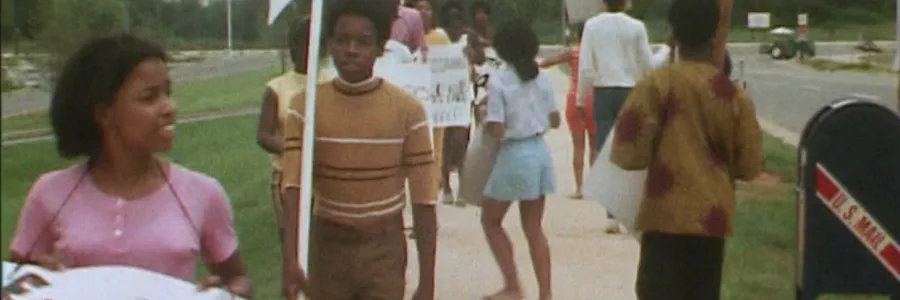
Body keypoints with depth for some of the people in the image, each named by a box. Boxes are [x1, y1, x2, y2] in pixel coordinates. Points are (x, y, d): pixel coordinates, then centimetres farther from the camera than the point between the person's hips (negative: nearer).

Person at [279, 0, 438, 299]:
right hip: (327, 246, 1)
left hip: (384, 249, -1)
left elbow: (423, 199, -7)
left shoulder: (407, 109, -8)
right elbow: (293, 185, -16)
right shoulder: (305, 106, -6)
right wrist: (289, 259, -31)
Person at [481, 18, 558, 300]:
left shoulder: (498, 81, -13)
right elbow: (554, 121, 10)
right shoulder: (541, 78, 4)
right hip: (540, 152, 6)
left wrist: (483, 120, 2)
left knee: (491, 220, 13)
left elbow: (496, 130, -17)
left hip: (514, 155, -6)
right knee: (534, 227, 13)